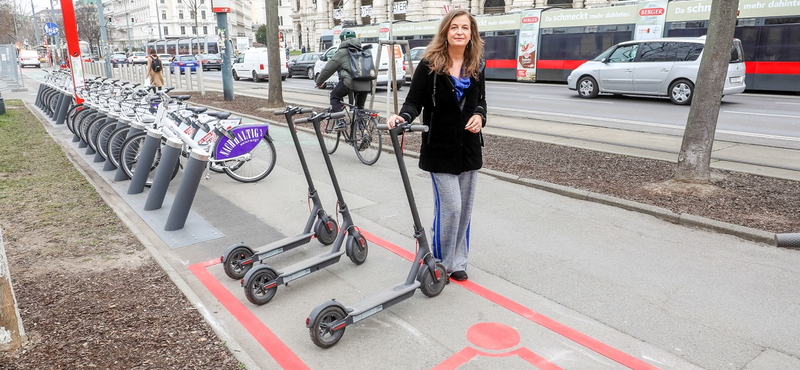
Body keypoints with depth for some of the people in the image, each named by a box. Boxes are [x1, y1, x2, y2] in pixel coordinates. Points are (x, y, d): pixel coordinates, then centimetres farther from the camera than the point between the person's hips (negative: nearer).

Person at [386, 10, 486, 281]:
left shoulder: (477, 65, 6)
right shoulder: (429, 65, -8)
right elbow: (414, 101, -10)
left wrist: (480, 116, -6)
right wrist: (403, 117, -31)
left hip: (469, 147, 5)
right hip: (440, 149, -5)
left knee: (465, 208, 9)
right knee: (450, 207, -7)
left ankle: (457, 262, 25)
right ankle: (441, 263, 14)